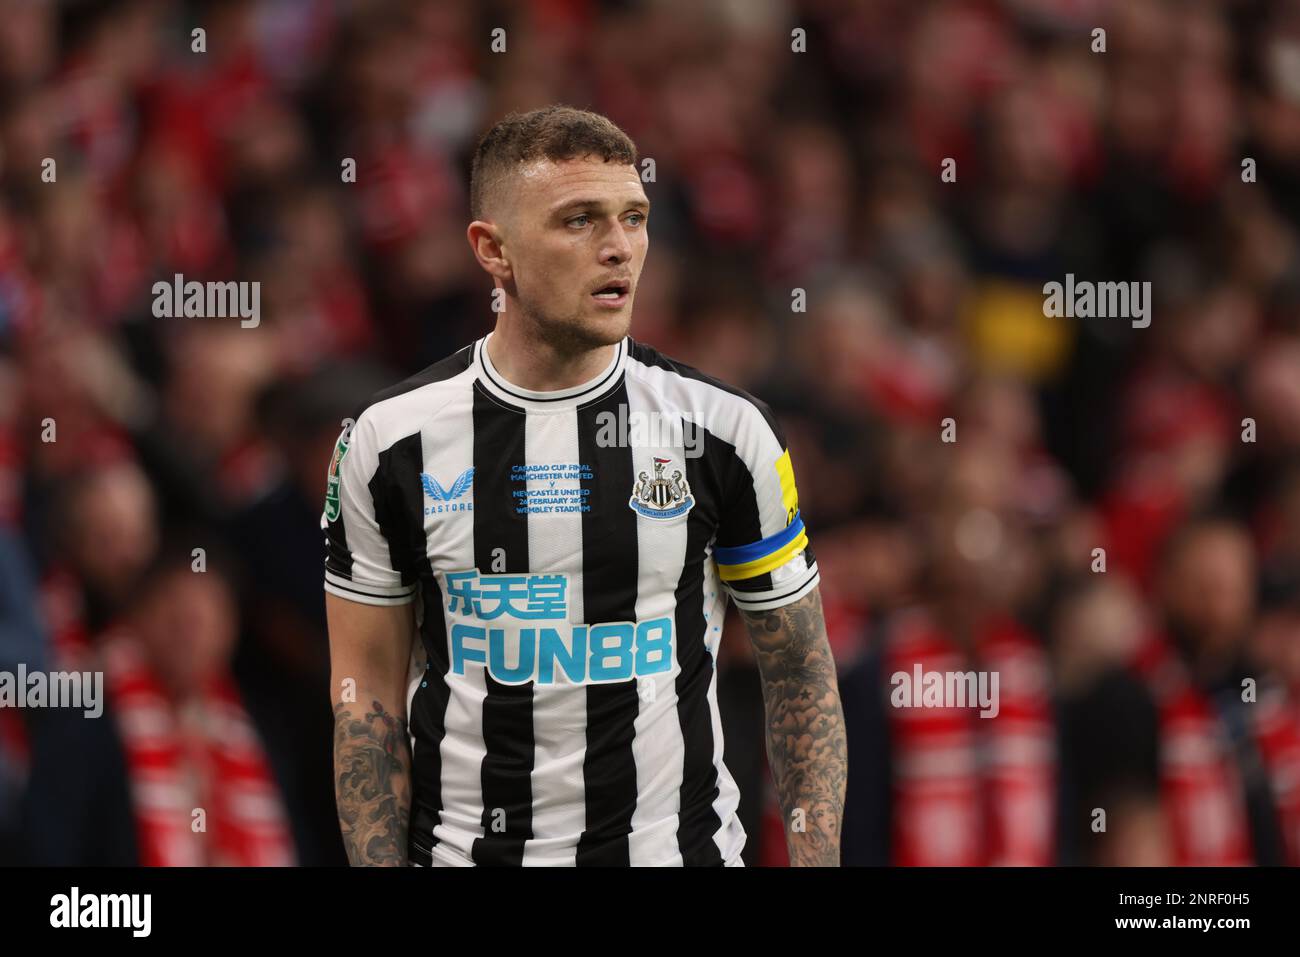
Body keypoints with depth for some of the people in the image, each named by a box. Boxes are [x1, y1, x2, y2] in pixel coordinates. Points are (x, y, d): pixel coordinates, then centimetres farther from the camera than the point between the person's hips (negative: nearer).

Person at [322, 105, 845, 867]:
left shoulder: (725, 429, -4)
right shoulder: (390, 443, -3)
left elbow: (801, 676, 2)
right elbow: (368, 694, 1)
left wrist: (816, 862, -7)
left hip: (681, 846, 0)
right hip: (460, 848, 0)